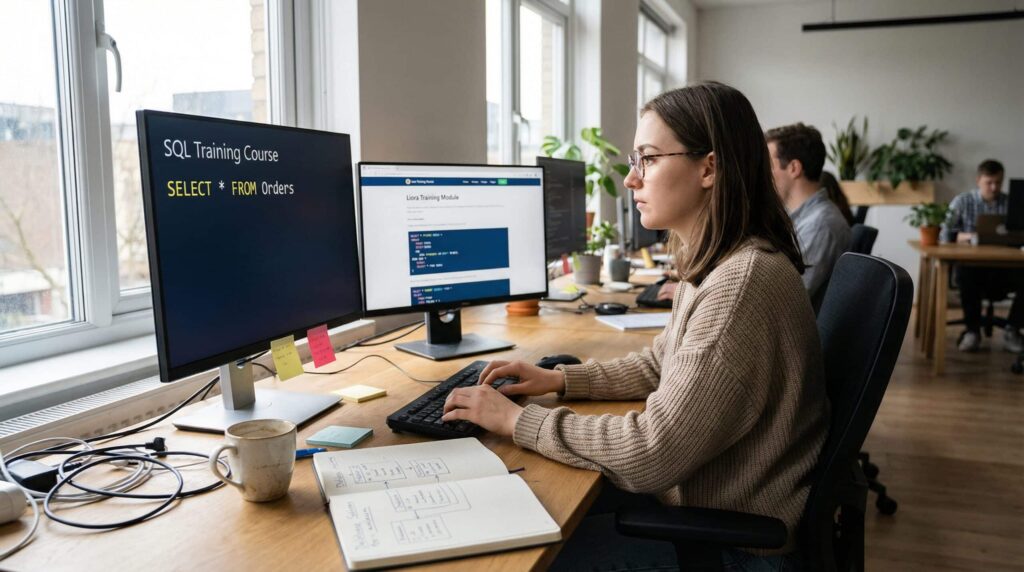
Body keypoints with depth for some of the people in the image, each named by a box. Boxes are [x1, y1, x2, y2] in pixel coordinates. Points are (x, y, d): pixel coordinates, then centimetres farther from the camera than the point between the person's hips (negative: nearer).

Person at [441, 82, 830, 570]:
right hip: (700, 498, 8)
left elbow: (651, 454, -27)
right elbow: (658, 365, 16)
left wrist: (517, 420, -18)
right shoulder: (716, 265, 4)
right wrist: (559, 379, 4)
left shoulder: (743, 281, -28)